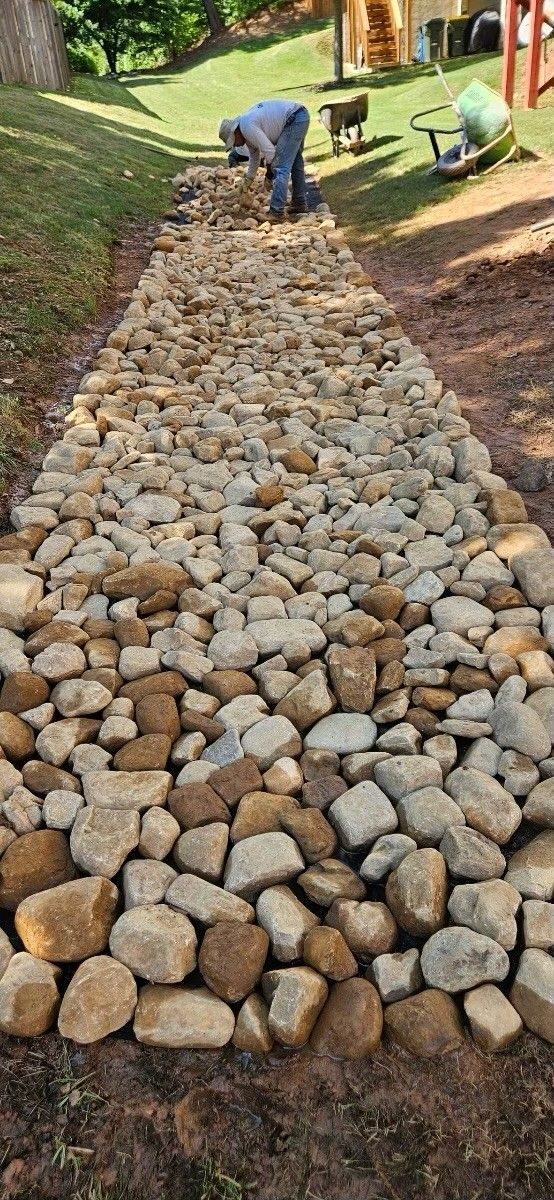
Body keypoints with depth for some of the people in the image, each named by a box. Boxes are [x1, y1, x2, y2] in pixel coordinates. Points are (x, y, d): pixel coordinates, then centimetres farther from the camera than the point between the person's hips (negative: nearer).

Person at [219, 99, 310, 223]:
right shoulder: (247, 129, 15)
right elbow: (254, 158, 29)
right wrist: (247, 182, 38)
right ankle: (300, 204, 32)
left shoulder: (246, 126, -16)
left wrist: (269, 170, -1)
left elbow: (269, 150, -19)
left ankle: (276, 213, -15)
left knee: (281, 167, -12)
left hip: (295, 118, -10)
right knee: (295, 162, 22)